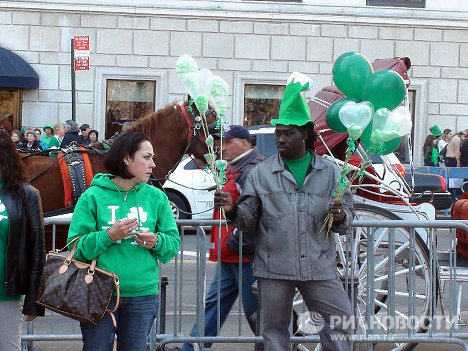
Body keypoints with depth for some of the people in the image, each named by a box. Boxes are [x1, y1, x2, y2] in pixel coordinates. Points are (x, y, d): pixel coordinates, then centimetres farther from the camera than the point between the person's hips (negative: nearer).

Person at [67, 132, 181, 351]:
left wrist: (157, 242, -13)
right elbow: (76, 247, -6)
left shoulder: (156, 198, 6)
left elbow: (174, 243, 8)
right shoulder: (93, 196, -3)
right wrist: (109, 236, -20)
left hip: (143, 294, 3)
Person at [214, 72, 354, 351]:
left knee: (342, 319, -1)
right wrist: (233, 210, -17)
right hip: (274, 267, 0)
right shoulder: (262, 173, 5)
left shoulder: (330, 172, 7)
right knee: (274, 329, 7)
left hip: (319, 266, 0)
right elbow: (248, 218, 4)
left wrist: (341, 216, -14)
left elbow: (348, 212, 9)